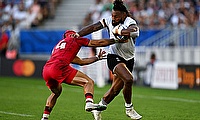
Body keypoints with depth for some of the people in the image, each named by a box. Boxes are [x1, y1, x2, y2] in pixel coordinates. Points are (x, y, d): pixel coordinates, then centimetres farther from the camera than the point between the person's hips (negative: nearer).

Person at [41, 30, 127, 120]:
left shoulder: (58, 45, 36)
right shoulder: (75, 39, 18)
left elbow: (81, 61, 39)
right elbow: (99, 43, 18)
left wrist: (98, 57, 46)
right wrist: (116, 40, 28)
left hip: (45, 71, 8)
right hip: (59, 68, -8)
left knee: (56, 92, 34)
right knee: (89, 82, -5)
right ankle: (89, 103, -30)